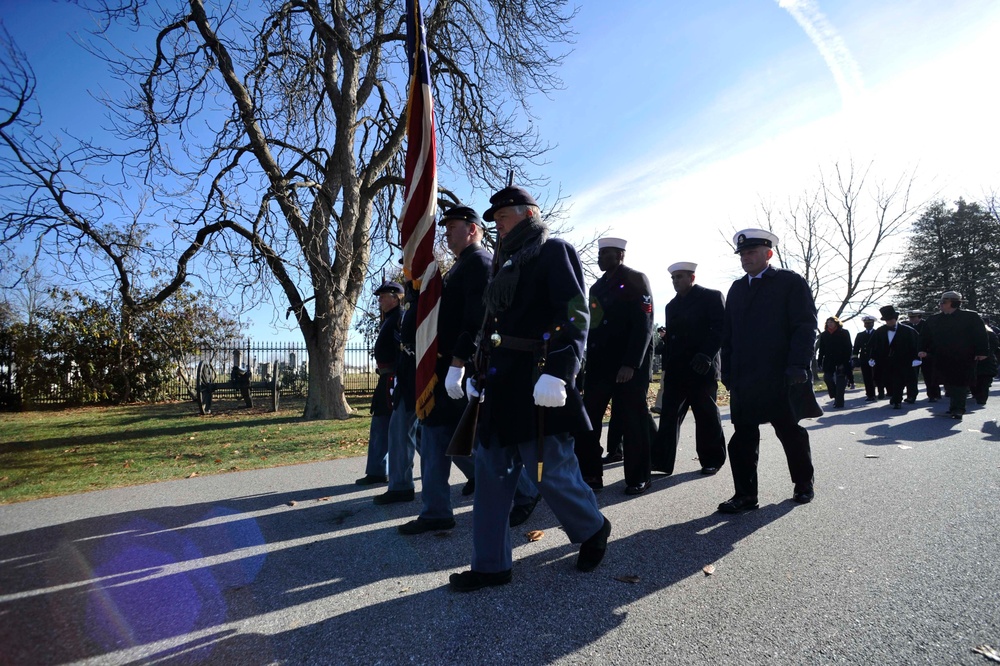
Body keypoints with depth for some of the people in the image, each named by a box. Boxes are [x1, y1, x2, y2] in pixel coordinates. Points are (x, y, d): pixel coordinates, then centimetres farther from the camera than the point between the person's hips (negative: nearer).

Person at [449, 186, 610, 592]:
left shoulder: (554, 251, -4)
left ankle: (593, 530, 30)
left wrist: (557, 374, -25)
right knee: (492, 474, 9)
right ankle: (490, 565, 21)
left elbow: (576, 316, -16)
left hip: (538, 388, -8)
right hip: (501, 387, 9)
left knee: (551, 472, 1)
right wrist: (478, 374, 18)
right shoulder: (508, 263, 21)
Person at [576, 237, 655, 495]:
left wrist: (631, 365, -20)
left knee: (633, 422, 3)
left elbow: (644, 325, -13)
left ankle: (638, 478, 18)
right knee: (587, 420, 3)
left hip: (630, 367, -6)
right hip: (599, 365, 6)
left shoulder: (636, 280, -4)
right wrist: (588, 363, 6)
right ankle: (590, 474, 15)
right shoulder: (598, 287, 17)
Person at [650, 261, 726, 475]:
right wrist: (667, 366, 11)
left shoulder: (712, 297, 1)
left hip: (702, 369, -5)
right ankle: (662, 461, -1)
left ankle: (712, 460, 20)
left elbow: (721, 329, -7)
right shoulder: (672, 305, 19)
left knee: (707, 416, 4)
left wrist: (706, 355, -18)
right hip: (676, 370, 5)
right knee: (669, 415, -1)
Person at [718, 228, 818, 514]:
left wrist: (797, 367, -16)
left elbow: (806, 326, -7)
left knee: (790, 431, 10)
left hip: (780, 378, -4)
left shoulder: (791, 282, 0)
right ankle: (745, 494, 9)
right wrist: (728, 371, 7)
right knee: (743, 436, 2)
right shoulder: (737, 288, 15)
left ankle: (803, 483, 31)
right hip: (743, 380, 4)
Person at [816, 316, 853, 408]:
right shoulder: (824, 335, 8)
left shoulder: (844, 333, 0)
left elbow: (848, 348, -3)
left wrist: (845, 361, -12)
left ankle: (839, 402, 3)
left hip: (841, 361, -3)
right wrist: (819, 361, 0)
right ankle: (836, 396, 18)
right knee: (827, 378, -3)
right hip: (828, 362, 3)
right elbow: (822, 349, 7)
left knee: (840, 381, -1)